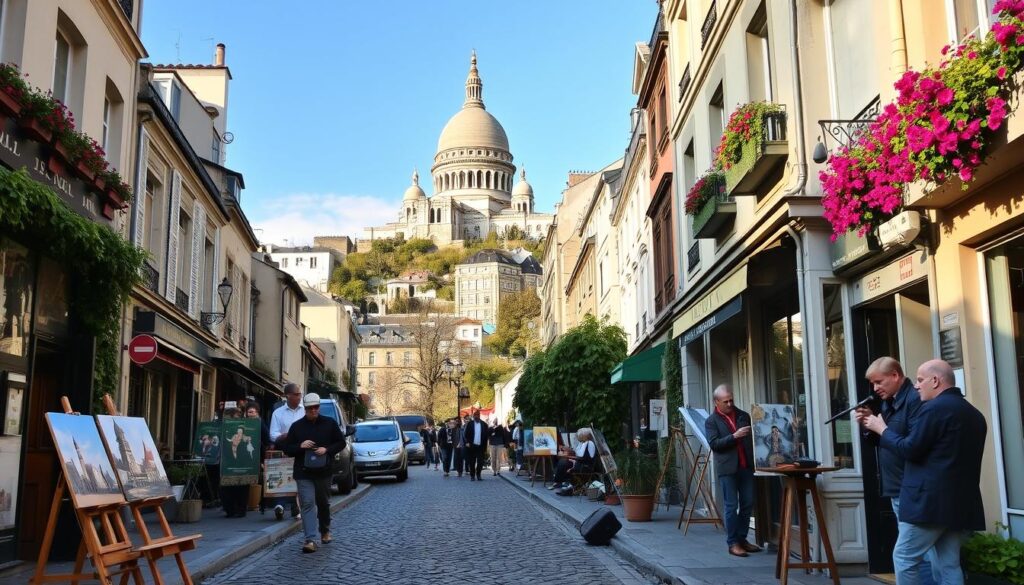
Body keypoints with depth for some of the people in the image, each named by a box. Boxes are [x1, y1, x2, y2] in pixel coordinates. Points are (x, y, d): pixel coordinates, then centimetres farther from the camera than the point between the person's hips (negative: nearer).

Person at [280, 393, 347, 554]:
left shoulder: (329, 424, 3)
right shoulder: (297, 426, 3)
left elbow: (341, 443, 5)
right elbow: (286, 449, 4)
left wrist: (327, 450, -12)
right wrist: (300, 446, -15)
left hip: (323, 471, 1)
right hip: (303, 473, -1)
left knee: (324, 503, 15)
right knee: (307, 503, -10)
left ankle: (325, 531, 37)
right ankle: (311, 540, -14)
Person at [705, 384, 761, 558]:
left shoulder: (743, 416, 12)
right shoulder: (711, 421, 1)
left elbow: (753, 437, 19)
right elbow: (714, 444, -10)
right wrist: (734, 436, -20)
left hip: (746, 466, 4)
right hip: (727, 469, -4)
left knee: (748, 504, 7)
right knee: (731, 507, -2)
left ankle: (742, 538, 19)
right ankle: (733, 543, 3)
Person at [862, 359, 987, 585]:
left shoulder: (934, 408, -13)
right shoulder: (975, 414, 15)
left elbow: (910, 450, -14)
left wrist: (881, 429, 0)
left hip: (931, 501, -9)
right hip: (963, 503, 9)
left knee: (903, 559, 1)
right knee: (948, 565, 10)